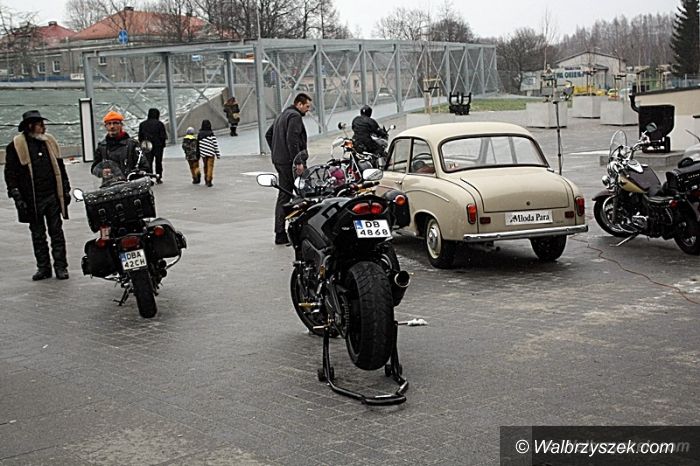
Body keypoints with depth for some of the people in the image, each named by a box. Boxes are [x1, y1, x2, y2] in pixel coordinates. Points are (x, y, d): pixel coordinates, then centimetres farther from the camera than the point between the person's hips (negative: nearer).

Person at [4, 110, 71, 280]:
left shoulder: (49, 141, 11)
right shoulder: (16, 146, -3)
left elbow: (60, 167, 18)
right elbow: (10, 173, -3)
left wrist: (66, 190, 15)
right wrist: (17, 196, -9)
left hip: (52, 196, 3)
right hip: (32, 200, -2)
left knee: (56, 232, 3)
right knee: (38, 235, 7)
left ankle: (61, 267, 8)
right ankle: (43, 268, 15)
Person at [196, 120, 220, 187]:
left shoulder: (199, 134, -2)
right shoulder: (211, 134, -12)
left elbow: (197, 144, 1)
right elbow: (215, 144, -10)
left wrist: (198, 153, 11)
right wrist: (218, 154, -2)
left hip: (203, 153, 4)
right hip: (210, 153, -4)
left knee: (205, 166, 17)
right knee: (210, 166, 1)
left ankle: (206, 180, 27)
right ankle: (209, 181, -4)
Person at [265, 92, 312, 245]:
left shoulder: (282, 115, 21)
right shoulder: (295, 116, -11)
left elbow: (268, 135, 27)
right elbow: (292, 139, -21)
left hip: (279, 160, 10)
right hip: (290, 162, -10)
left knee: (283, 197, 9)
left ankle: (280, 234, 8)